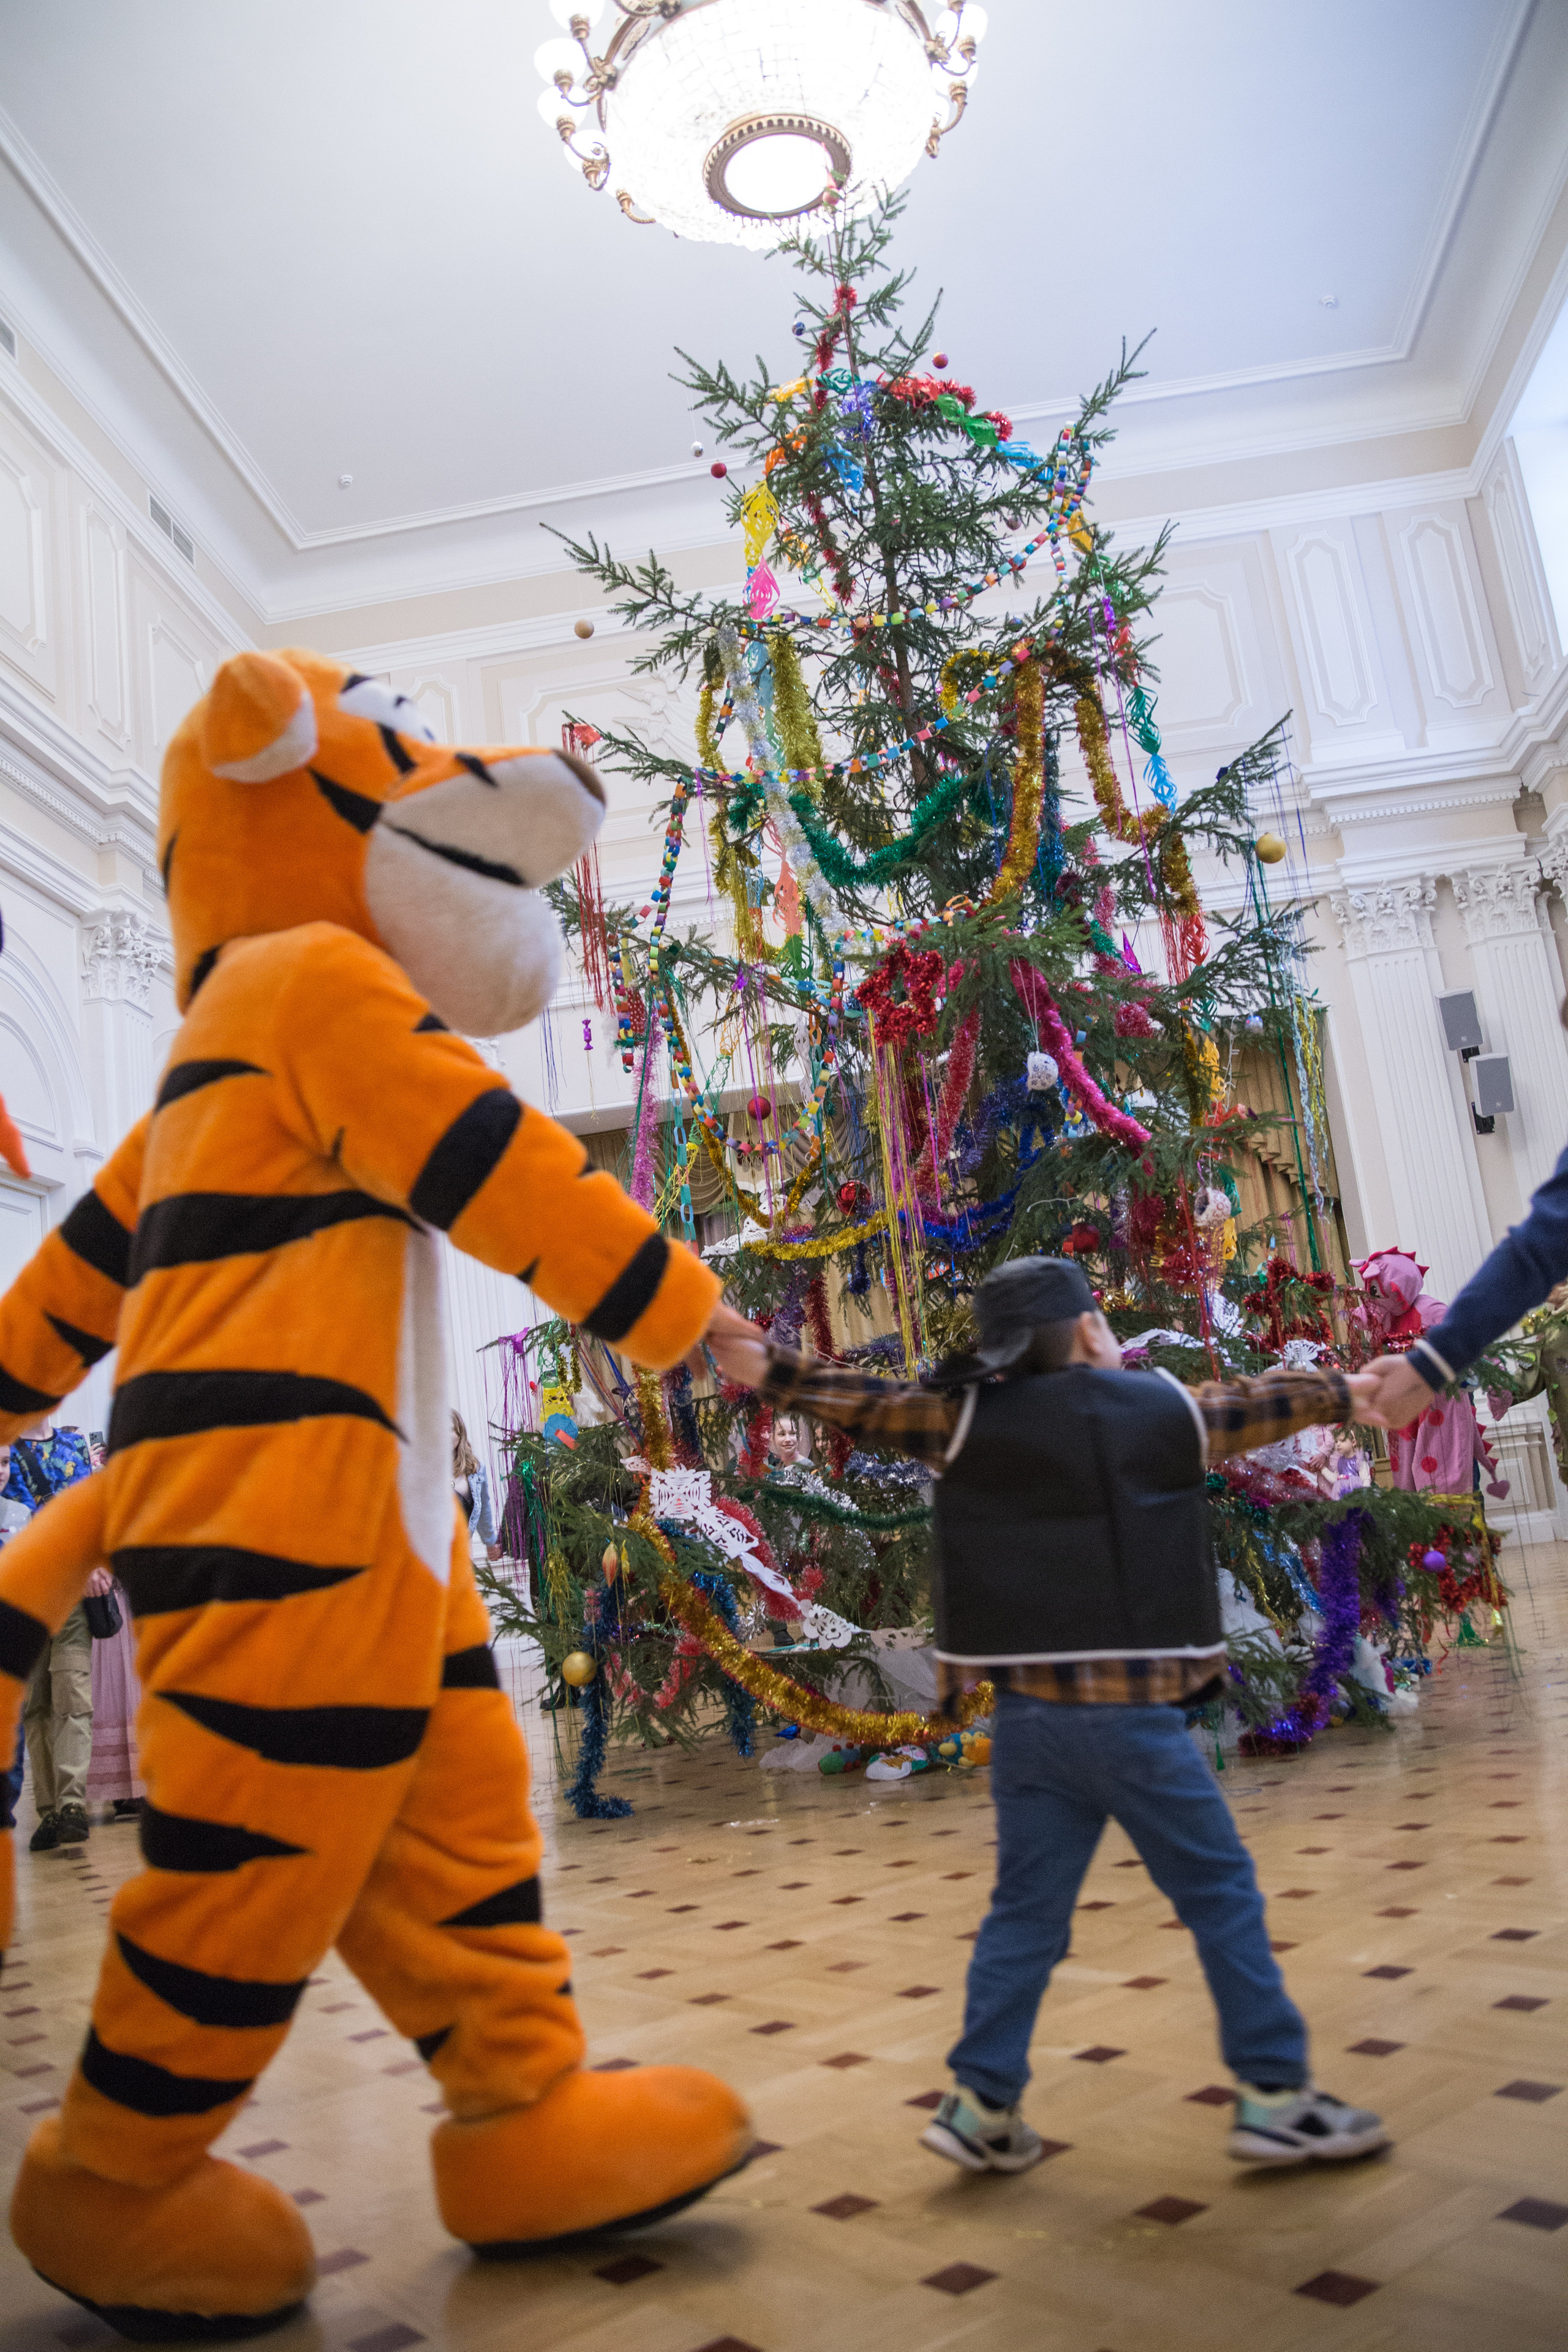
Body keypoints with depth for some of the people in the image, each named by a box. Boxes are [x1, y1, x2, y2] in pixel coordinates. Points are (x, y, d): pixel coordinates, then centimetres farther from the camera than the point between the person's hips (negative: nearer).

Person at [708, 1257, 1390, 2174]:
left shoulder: (970, 1421, 3)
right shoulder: (1163, 1408, 3)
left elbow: (869, 1402, 7)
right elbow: (1256, 1406, 18)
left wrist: (769, 1371, 16)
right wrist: (1346, 1391, 35)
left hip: (1028, 1714, 3)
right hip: (1130, 1712, -3)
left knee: (1027, 1911, 13)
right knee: (1223, 1893, 11)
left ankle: (983, 2104, 16)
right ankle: (1278, 2097, 17)